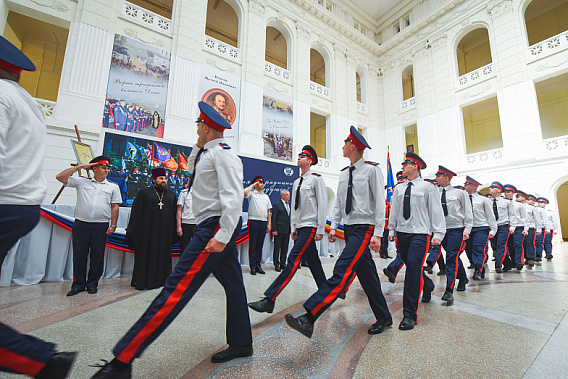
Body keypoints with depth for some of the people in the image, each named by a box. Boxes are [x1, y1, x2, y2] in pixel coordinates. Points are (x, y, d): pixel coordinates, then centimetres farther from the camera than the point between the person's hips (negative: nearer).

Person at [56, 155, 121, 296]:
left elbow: (115, 206, 7)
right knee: (79, 255, 6)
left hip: (101, 226, 0)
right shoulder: (82, 182, 9)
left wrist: (113, 225, 2)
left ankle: (92, 284, 19)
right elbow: (60, 177, 4)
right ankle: (78, 284, 20)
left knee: (97, 255, 4)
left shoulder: (113, 186, 8)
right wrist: (79, 167, 1)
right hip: (80, 224, 1)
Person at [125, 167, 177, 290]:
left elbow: (174, 213, 14)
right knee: (146, 255, 1)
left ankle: (160, 279, 17)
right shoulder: (144, 192, 5)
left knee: (163, 254, 6)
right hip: (147, 230, -3)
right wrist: (133, 231, -5)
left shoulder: (171, 194, 14)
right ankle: (142, 281, 12)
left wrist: (174, 230, 10)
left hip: (165, 232, 3)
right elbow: (136, 212, 2)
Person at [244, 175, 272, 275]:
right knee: (253, 245, 0)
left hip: (264, 222, 5)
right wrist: (252, 185, -5)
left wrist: (269, 224, 10)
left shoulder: (266, 196, 18)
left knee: (260, 245, 9)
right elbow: (244, 192, -22)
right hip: (254, 222, -5)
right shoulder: (251, 193, 3)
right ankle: (253, 266, 8)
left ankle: (258, 265, 17)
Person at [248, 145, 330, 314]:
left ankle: (269, 300, -15)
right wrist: (293, 228, 14)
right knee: (313, 262, 14)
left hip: (310, 227, -8)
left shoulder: (316, 179, -6)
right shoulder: (296, 182, 16)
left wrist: (320, 230, -12)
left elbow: (322, 205, -9)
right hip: (300, 227, 8)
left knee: (293, 260, -13)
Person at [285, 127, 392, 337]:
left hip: (364, 228, -8)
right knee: (366, 275, 13)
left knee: (342, 270, -18)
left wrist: (378, 234, -15)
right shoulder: (344, 173, 14)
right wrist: (333, 226, 9)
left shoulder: (371, 169, -6)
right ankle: (383, 318, 29)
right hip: (349, 228, 8)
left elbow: (380, 202, -10)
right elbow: (338, 202, 17)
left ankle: (308, 318, -23)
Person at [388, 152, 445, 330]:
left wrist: (438, 234, -6)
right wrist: (391, 230, 12)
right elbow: (394, 210, 14)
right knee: (411, 267, 14)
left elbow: (436, 211, -1)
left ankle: (410, 314, -8)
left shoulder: (428, 187, -1)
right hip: (402, 233, 5)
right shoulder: (399, 188, 11)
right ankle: (428, 286, 47)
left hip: (420, 233, -5)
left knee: (413, 269, -14)